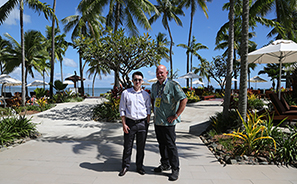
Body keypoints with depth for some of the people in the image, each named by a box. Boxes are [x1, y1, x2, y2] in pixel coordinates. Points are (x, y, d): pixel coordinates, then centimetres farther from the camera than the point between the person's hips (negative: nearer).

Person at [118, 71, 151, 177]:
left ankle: (139, 167, 25)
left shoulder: (146, 95, 8)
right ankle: (125, 166, 21)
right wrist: (124, 124, -3)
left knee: (141, 146, 9)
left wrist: (147, 123, 2)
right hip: (130, 122, -1)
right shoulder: (126, 93, 3)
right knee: (127, 146, 5)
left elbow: (148, 110, 11)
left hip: (142, 123, 1)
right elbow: (122, 109, 3)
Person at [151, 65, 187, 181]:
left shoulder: (173, 85, -12)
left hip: (168, 122, -7)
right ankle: (165, 165, 33)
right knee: (161, 144, 17)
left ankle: (175, 169, 14)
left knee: (170, 145, -1)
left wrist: (176, 116, -17)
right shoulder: (154, 86, 10)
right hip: (157, 121, 7)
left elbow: (184, 100, -16)